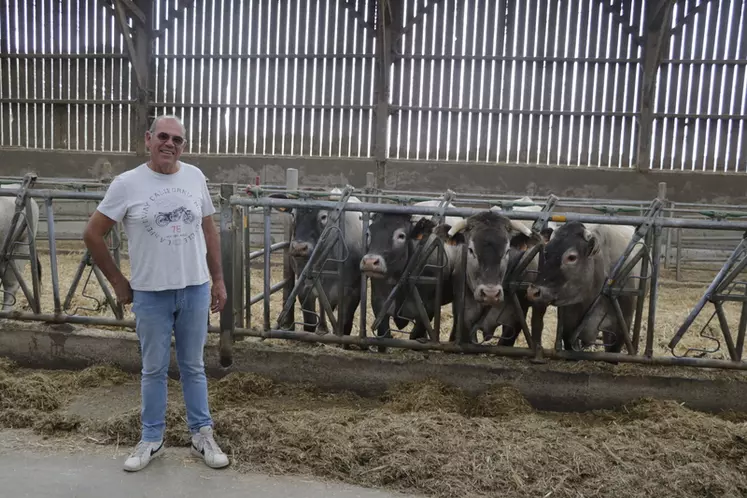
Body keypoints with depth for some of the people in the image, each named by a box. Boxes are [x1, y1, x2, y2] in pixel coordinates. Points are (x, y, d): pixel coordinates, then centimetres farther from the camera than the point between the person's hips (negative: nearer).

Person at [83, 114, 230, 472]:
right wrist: (117, 281, -1)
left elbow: (209, 231, 8)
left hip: (195, 290, 2)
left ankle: (202, 436, 27)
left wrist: (218, 279, 8)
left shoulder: (195, 177, 1)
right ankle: (151, 440, 29)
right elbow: (92, 234, -2)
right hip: (150, 294, -2)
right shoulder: (127, 184, -8)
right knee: (154, 370, 12)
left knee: (193, 366, 14)